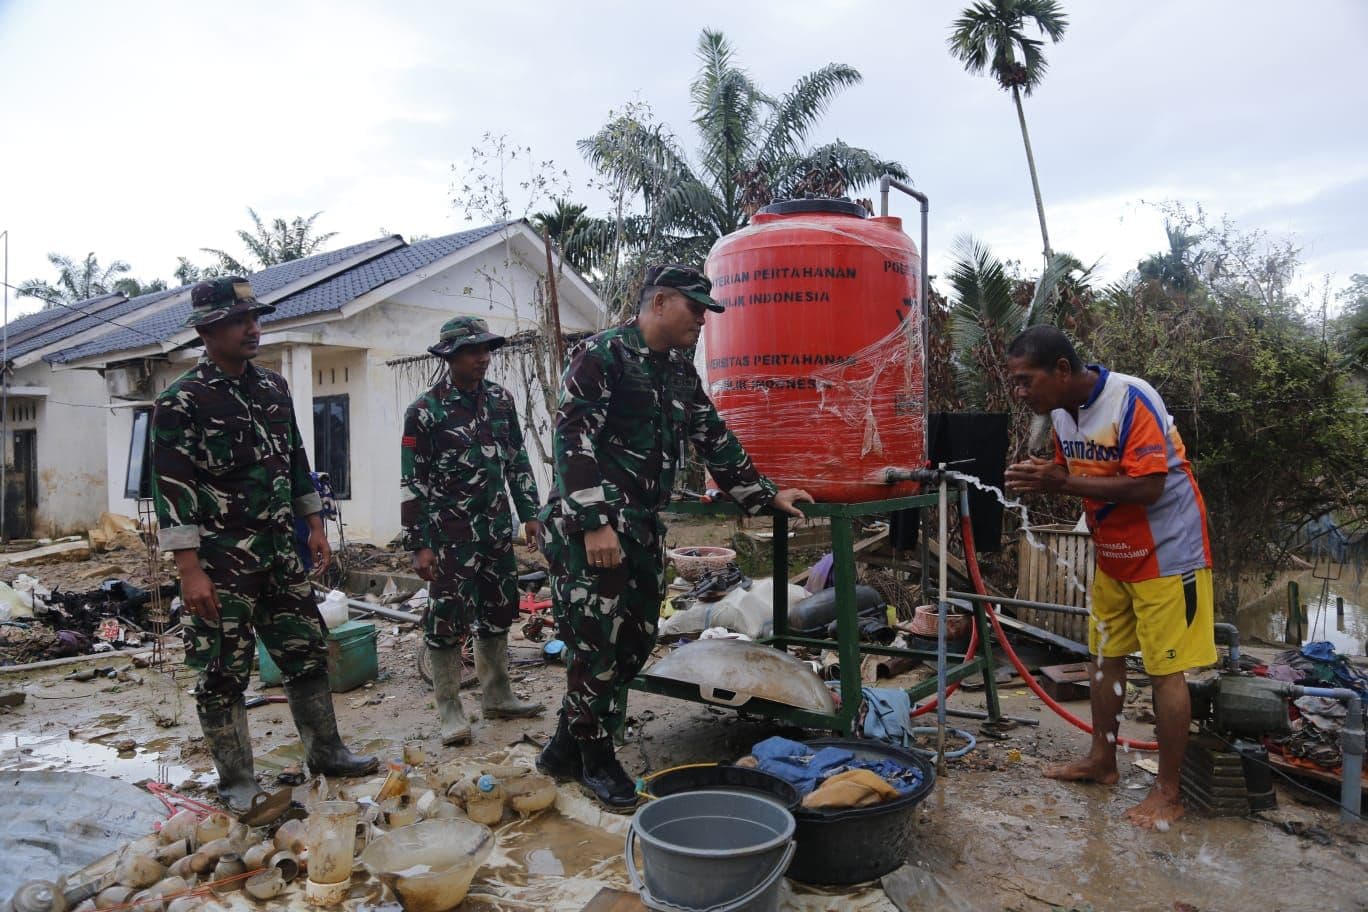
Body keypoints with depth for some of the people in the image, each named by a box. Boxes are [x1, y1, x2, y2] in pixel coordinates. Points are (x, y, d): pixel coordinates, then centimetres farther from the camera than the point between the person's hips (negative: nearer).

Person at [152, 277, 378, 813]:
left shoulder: (273, 388, 8)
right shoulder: (181, 401, -10)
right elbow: (172, 489, -14)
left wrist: (314, 525, 13)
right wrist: (190, 570, -17)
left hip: (279, 553, 6)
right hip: (220, 562, -6)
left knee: (306, 652, 12)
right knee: (223, 672, 5)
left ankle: (325, 752, 26)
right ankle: (236, 780, 20)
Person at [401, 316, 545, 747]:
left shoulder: (500, 399, 7)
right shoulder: (425, 411, -9)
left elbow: (517, 459, 14)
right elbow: (413, 483, -9)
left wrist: (529, 512, 10)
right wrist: (418, 545, -11)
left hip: (497, 529, 6)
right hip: (450, 533, -5)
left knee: (498, 612, 12)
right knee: (449, 619, -1)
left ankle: (497, 696, 27)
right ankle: (450, 710, 12)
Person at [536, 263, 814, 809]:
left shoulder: (680, 371, 15)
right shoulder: (601, 355, -11)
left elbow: (714, 440, 20)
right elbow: (572, 440, -18)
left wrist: (766, 496, 18)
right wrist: (596, 524, -23)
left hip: (643, 528, 9)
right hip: (589, 527, -8)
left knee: (634, 641, 11)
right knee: (597, 643, -1)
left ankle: (565, 751, 27)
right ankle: (595, 759, 20)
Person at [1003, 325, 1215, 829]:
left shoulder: (1132, 400, -25)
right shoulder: (1061, 411, -2)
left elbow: (1148, 487, -31)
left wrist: (1063, 483, -33)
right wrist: (1040, 481, -15)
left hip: (1165, 554, -8)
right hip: (1112, 555, 8)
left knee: (1165, 670, 0)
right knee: (1105, 657, 15)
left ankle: (1168, 792, 14)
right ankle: (1101, 760, 31)